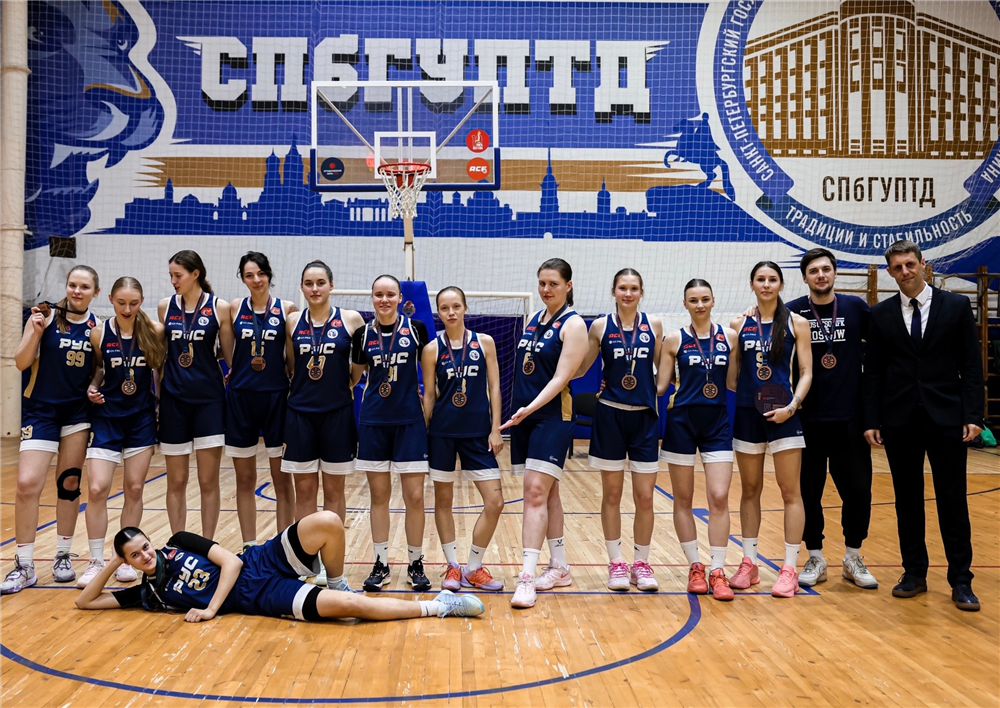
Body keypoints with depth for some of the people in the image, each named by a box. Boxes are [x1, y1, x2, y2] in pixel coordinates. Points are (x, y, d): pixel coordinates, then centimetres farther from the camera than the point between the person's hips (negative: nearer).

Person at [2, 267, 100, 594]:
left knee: (70, 484, 9)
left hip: (78, 412, 3)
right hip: (41, 411, -3)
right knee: (27, 483, -10)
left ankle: (63, 556, 23)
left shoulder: (97, 326, 3)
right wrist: (36, 331, -21)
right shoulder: (47, 315, -6)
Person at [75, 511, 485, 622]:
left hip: (265, 561, 2)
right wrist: (111, 565, -2)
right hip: (257, 596, -2)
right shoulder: (148, 593, 6)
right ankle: (439, 606, -15)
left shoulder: (179, 543, 7)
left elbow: (231, 560, 0)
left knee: (327, 522, -29)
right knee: (347, 606, -25)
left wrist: (211, 609, -9)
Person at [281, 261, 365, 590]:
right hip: (300, 414, 2)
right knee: (304, 490, 6)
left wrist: (348, 382, 2)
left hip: (337, 414, -2)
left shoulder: (350, 319, -2)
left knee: (334, 490, 7)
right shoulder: (293, 321, 4)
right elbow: (290, 366, 13)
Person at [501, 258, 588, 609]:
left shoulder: (573, 324, -8)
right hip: (524, 415, 7)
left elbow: (561, 377, -16)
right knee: (547, 494, 12)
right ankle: (559, 568, 22)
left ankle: (526, 577, -13)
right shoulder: (534, 320, 14)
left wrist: (531, 408, -28)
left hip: (552, 416, -7)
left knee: (536, 492, -13)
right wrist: (519, 409, 14)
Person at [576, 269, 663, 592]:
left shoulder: (654, 326, 2)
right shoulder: (600, 326, 0)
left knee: (645, 497, 3)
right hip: (610, 415, -1)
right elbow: (579, 368, 4)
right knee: (612, 495, 7)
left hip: (644, 417, 1)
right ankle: (616, 563, 20)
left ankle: (641, 564, 19)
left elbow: (662, 368, 9)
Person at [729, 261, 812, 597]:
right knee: (750, 490, 10)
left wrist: (792, 406, -15)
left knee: (790, 491, 0)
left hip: (783, 415, -2)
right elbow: (731, 375, 10)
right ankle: (749, 563, 20)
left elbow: (806, 373, -2)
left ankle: (789, 569, 8)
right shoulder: (739, 324, 5)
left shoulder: (796, 323, 0)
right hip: (747, 414, 2)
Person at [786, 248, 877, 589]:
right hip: (807, 419, -1)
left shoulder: (856, 308, 2)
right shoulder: (792, 313, -1)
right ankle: (815, 559, 22)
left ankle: (853, 557, 24)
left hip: (850, 418, 1)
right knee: (808, 491, 6)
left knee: (858, 490, 5)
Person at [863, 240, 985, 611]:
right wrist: (871, 421, -1)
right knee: (907, 500, 8)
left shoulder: (956, 306, 2)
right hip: (899, 421, 2)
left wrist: (973, 415, -8)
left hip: (946, 418, -1)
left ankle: (961, 580, 12)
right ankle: (914, 573, 20)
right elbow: (873, 372, 5)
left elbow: (971, 365, 0)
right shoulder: (880, 314, 5)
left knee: (953, 500, 2)